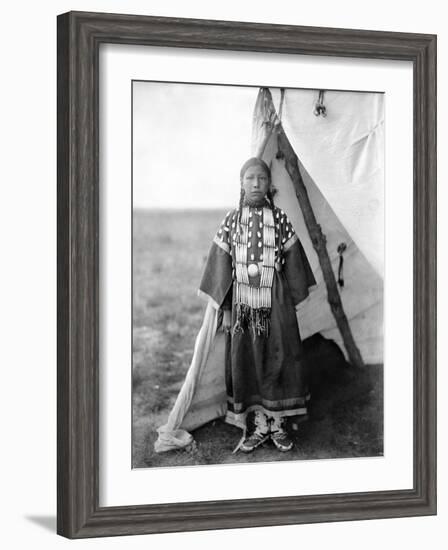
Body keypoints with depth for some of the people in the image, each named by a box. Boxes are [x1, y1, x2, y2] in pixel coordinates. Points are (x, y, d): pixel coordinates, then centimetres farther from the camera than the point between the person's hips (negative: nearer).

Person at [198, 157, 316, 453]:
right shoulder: (232, 220, 2)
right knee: (246, 361, 2)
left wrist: (292, 302, 3)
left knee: (278, 359, 2)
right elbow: (221, 264, 4)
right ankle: (258, 426, 11)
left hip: (276, 300, 0)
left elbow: (292, 261, 5)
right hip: (243, 303, 0)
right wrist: (225, 308, 2)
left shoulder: (280, 218, 2)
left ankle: (278, 423, 12)